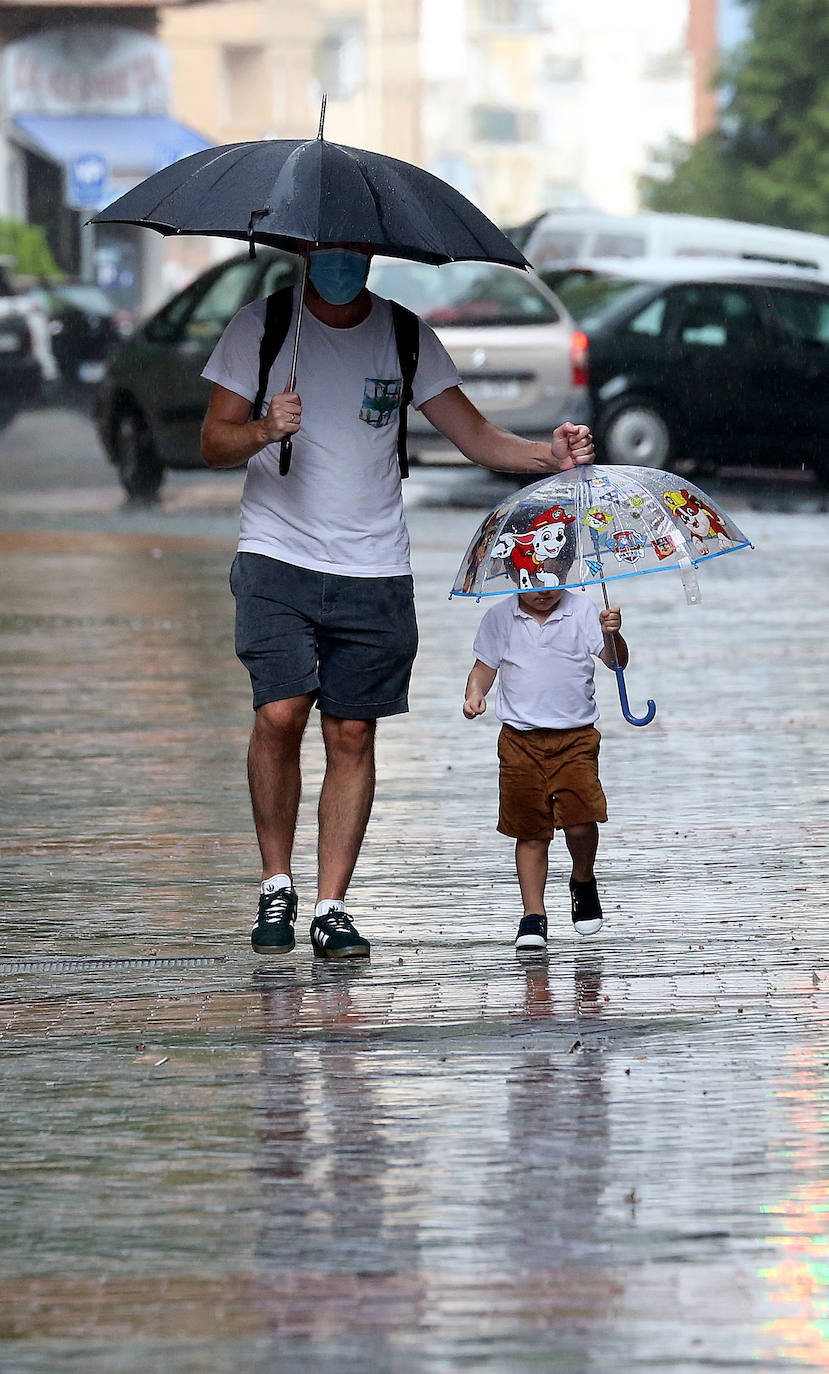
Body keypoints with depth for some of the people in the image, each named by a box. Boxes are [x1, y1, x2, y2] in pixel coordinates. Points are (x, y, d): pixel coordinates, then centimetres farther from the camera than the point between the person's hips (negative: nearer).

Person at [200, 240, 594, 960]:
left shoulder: (404, 335, 6)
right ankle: (276, 884, 1)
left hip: (374, 572, 2)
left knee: (352, 736, 0)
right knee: (280, 714, -16)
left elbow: (475, 435, 3)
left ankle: (332, 908, 4)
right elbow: (214, 443, 0)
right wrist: (264, 431, -21)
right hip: (278, 558, -2)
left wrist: (550, 456, -15)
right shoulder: (260, 326, 1)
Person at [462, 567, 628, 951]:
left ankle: (583, 882, 17)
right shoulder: (500, 617, 4)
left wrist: (612, 635, -26)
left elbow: (616, 660, -6)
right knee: (530, 831, 3)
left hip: (576, 737, -1)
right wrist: (474, 695, -6)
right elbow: (485, 666, 13)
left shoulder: (582, 611, 0)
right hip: (520, 740, 1)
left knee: (580, 823, -13)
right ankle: (533, 913, 10)